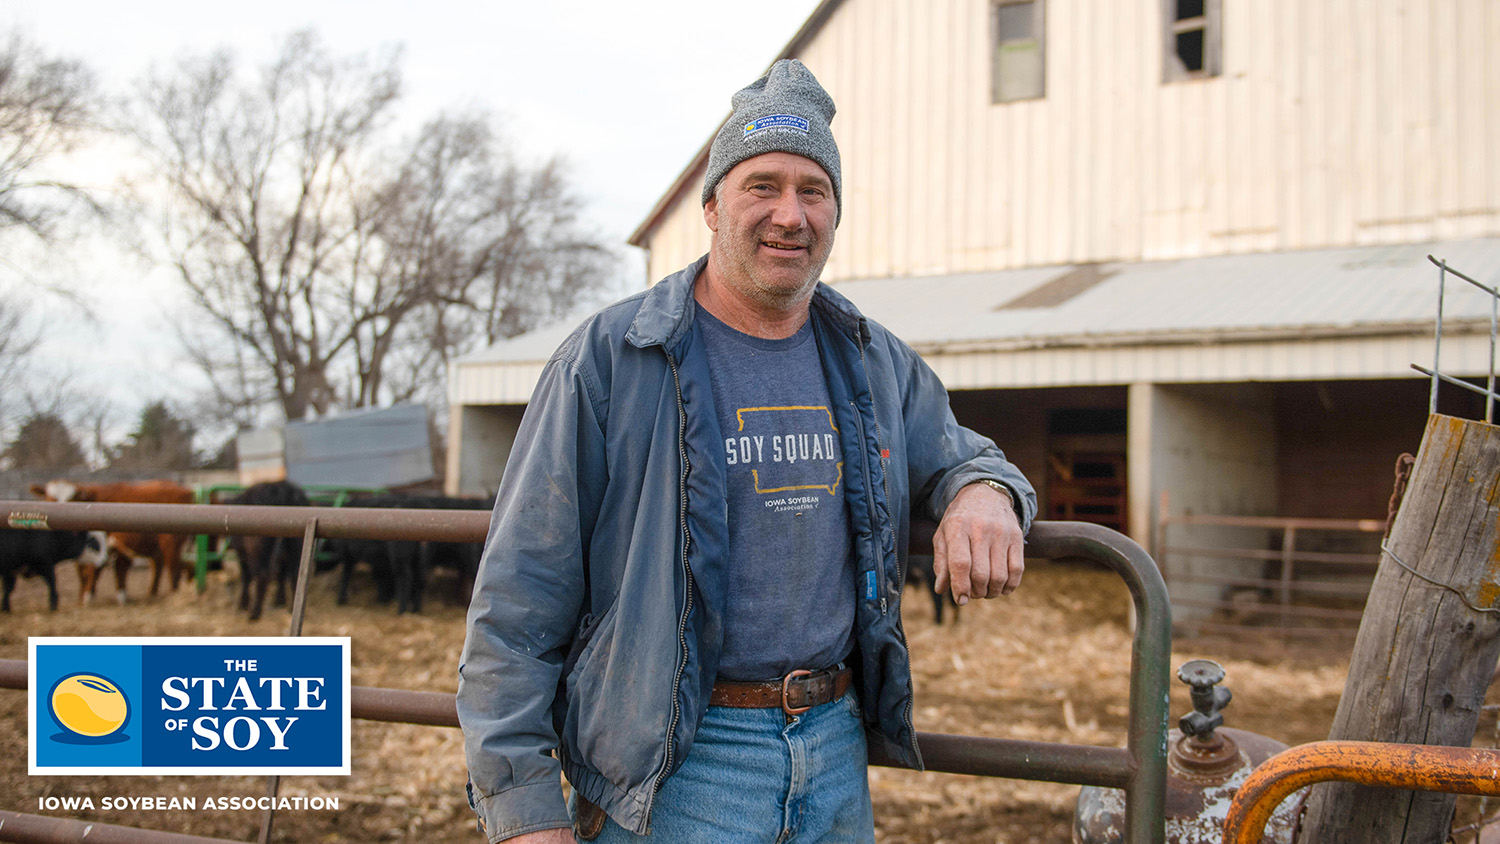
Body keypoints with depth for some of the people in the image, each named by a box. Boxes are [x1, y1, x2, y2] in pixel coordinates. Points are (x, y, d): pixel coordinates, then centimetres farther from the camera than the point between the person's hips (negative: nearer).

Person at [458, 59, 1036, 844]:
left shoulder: (878, 365, 7)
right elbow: (518, 603, -9)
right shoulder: (608, 359, -9)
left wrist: (984, 492, -4)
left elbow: (958, 457, 23)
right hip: (670, 771, -5)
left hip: (837, 753, 5)